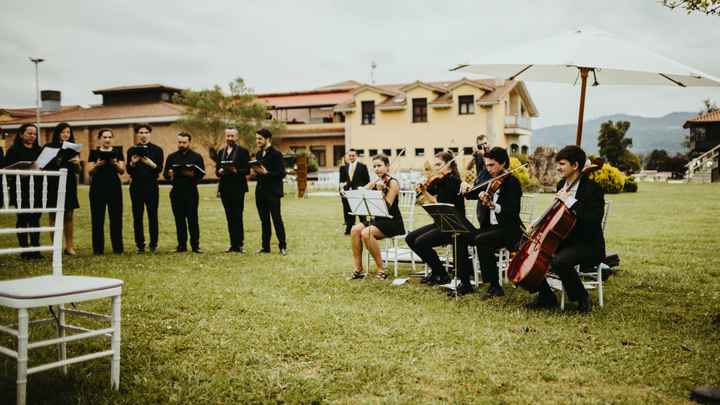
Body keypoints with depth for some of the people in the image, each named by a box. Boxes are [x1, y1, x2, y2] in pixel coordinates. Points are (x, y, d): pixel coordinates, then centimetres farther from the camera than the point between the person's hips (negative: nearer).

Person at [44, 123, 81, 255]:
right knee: (54, 215, 0)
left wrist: (77, 163, -9)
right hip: (53, 185, -2)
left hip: (69, 185, 2)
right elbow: (44, 166, -2)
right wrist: (56, 162, -19)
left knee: (69, 216, 3)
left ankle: (70, 246, 8)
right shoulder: (49, 147, 2)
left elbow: (77, 170, 11)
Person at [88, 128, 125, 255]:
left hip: (114, 187, 0)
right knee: (97, 218, -1)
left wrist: (116, 164, -20)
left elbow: (122, 171, 0)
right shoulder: (94, 153, 8)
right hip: (97, 187, 0)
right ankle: (98, 248, 5)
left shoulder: (117, 152, 9)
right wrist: (97, 165, -19)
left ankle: (117, 247, 6)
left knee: (116, 217, 0)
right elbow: (89, 172, 1)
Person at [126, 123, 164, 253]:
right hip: (136, 186, 2)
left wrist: (151, 164, -22)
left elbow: (159, 169, -3)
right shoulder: (132, 150, 9)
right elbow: (128, 170, 4)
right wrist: (132, 163, -16)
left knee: (153, 216, -2)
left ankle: (154, 244, 4)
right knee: (137, 217, 3)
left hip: (152, 186, -2)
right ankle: (139, 244, 10)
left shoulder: (157, 150, 4)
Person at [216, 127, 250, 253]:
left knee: (237, 216, -8)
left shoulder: (243, 151, 0)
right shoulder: (221, 152, 17)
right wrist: (219, 171, -6)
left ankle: (239, 244, -2)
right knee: (230, 217, 7)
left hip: (238, 188, -5)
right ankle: (234, 244, 12)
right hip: (225, 188, 5)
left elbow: (247, 170, -5)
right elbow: (217, 170, 16)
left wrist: (236, 171, -21)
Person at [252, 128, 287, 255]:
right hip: (260, 192, 7)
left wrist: (266, 173, -21)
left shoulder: (276, 154, -9)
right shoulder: (258, 154, 14)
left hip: (273, 193, -7)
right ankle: (265, 246, 16)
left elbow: (281, 173, -14)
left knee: (277, 219, -4)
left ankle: (282, 246, 3)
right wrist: (254, 173, 0)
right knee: (264, 220, 10)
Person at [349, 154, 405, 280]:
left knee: (366, 233, -31)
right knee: (355, 230, -20)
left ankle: (381, 269, -18)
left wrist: (380, 190, -25)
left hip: (391, 222, -6)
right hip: (377, 219, 7)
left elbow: (387, 207, -18)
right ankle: (358, 269, -17)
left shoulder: (393, 183, -7)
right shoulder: (374, 183, 13)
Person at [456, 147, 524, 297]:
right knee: (460, 238, -12)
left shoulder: (512, 182, -10)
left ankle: (495, 286, -19)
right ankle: (465, 283, -3)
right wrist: (466, 190, -8)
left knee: (481, 240, -32)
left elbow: (513, 211, -23)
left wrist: (492, 205, -38)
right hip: (489, 227, 7)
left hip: (509, 230, -7)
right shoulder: (491, 181, 12)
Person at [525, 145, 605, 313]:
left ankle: (582, 299, -10)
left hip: (587, 246, -9)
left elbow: (594, 219, -29)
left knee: (558, 261, -35)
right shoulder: (562, 185, 9)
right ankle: (546, 296, 10)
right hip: (563, 241, 9)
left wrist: (570, 201, -29)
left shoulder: (592, 189, -15)